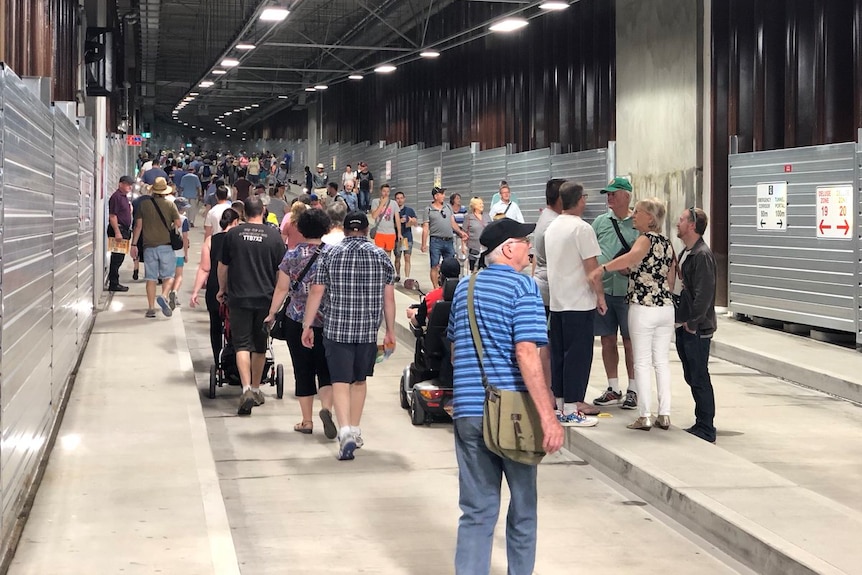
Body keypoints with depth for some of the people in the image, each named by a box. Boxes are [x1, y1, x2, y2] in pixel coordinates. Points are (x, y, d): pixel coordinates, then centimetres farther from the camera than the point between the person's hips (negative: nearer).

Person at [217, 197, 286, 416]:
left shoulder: (233, 234, -1)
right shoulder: (273, 235, -2)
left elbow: (223, 266, 6)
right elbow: (281, 269, 4)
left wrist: (222, 289, 22)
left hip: (239, 298, -1)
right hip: (266, 298, 1)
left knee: (242, 344, -1)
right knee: (260, 345, 14)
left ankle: (247, 388, -19)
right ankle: (256, 389, 24)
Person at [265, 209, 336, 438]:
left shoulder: (292, 255, -3)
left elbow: (281, 289, -1)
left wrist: (271, 314, 11)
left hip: (297, 320, 0)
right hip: (327, 321, 0)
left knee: (303, 370, 8)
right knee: (326, 368, 9)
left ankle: (306, 421, 12)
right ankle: (326, 407, -15)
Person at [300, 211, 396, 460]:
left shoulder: (331, 255, 0)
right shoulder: (381, 256, 3)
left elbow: (316, 292, -2)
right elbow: (389, 297, 3)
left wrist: (307, 325, 4)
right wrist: (390, 331, 9)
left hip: (337, 329, -2)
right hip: (368, 330, 2)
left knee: (340, 381, -3)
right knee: (359, 379, 17)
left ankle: (345, 432, -20)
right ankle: (355, 431, 25)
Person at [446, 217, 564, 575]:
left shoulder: (463, 288, 12)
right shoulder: (522, 286, -10)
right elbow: (526, 353, -20)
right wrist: (548, 416, -23)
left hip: (468, 411, 5)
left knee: (477, 511, 6)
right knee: (523, 505, 12)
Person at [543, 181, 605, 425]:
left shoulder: (552, 228, 11)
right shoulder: (582, 228, -14)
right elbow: (591, 266, -15)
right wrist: (600, 295, -6)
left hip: (557, 301, 8)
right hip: (579, 302, -8)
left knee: (558, 354, 11)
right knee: (578, 355, -4)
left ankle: (560, 404, 17)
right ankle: (571, 410, -3)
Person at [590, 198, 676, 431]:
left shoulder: (646, 239, -11)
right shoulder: (667, 243, 12)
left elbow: (632, 257, -34)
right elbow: (671, 280, 15)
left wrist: (602, 268, -37)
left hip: (643, 308, -7)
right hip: (666, 306, 7)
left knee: (642, 362, 0)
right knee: (662, 361, 10)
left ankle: (644, 417, 1)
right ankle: (664, 414, 11)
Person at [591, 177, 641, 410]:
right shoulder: (600, 222, 9)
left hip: (627, 292, -4)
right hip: (602, 290, 4)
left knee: (630, 342, 3)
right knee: (607, 340, 9)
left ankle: (633, 390, 13)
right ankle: (613, 389, 20)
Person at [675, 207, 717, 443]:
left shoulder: (703, 255, -16)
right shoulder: (686, 253, 14)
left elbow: (704, 293, -21)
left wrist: (692, 322, -17)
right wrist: (681, 320, 12)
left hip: (697, 329, -10)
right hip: (684, 327, 10)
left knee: (699, 379, -4)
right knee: (691, 377, 14)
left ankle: (706, 430, 3)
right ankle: (702, 425, 23)